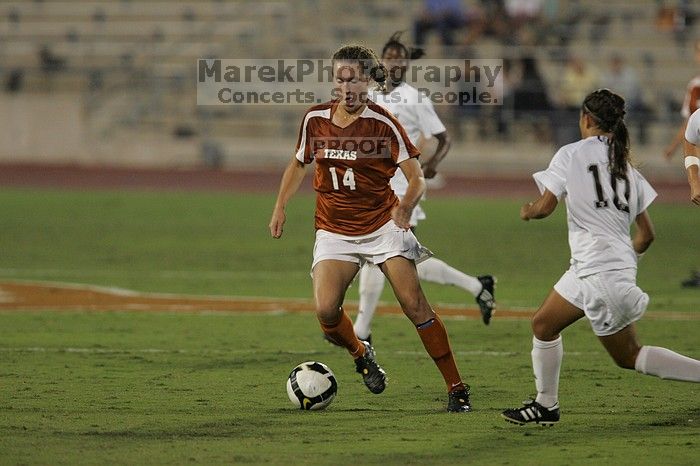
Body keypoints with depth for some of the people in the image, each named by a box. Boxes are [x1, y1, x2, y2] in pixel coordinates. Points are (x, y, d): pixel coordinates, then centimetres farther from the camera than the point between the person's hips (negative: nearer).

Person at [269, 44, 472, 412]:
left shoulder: (383, 124, -11)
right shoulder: (315, 119, 0)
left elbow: (417, 179, -12)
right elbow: (298, 164, 19)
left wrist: (406, 207, -32)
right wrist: (280, 206, 9)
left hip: (383, 225, -3)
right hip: (334, 230, 3)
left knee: (414, 304, -14)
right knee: (326, 311, -17)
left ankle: (456, 388, -5)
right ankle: (361, 355, 16)